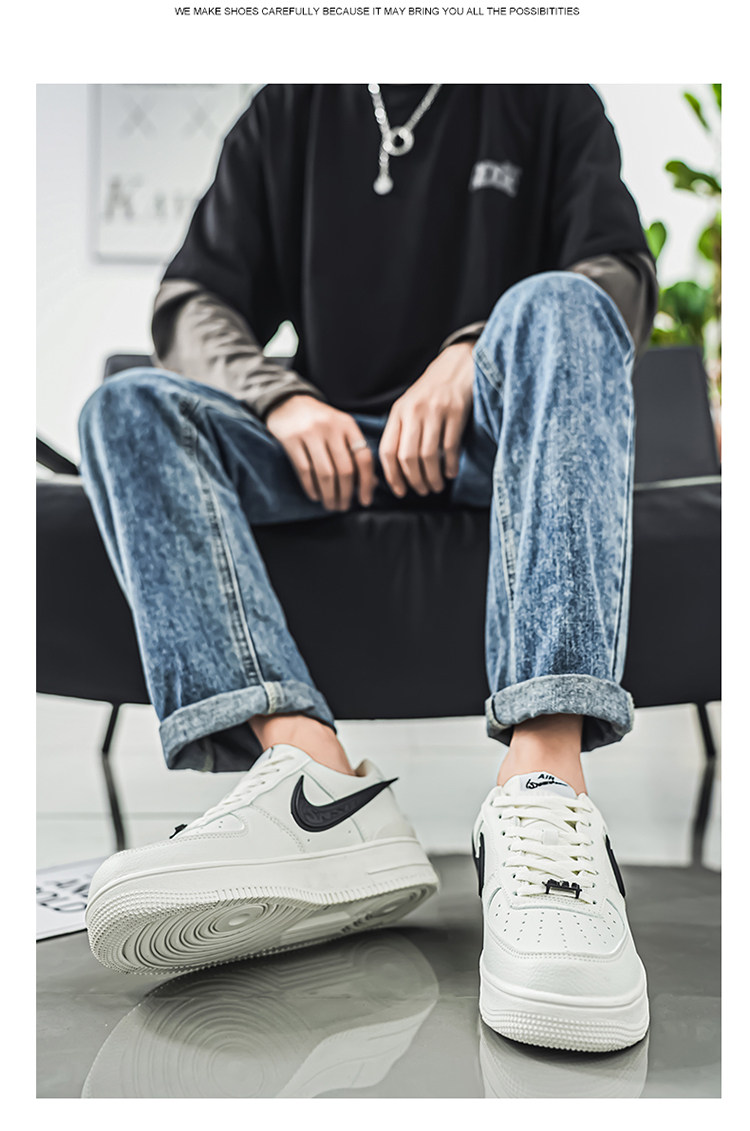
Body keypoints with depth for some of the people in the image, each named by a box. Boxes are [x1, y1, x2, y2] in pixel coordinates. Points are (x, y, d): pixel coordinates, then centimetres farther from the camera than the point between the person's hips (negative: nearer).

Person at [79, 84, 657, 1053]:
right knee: (128, 405, -19)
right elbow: (191, 300, 7)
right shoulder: (288, 112, 18)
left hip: (491, 438, -1)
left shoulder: (548, 100, 14)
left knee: (555, 305, -30)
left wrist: (473, 354, -20)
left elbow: (625, 274, -2)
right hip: (337, 441, 2)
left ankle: (543, 785, -49)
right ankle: (309, 764, -43)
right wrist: (286, 401, -14)